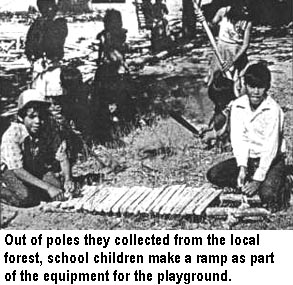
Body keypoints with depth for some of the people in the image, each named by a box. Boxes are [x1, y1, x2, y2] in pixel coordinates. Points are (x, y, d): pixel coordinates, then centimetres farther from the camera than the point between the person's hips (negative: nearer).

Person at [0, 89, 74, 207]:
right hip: (10, 170, -4)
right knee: (25, 197, -30)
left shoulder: (49, 133, -18)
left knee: (58, 188, -20)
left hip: (38, 170, 4)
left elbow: (62, 158, -8)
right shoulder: (12, 134, -30)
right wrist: (47, 187, -39)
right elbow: (17, 170, -33)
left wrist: (68, 179, -30)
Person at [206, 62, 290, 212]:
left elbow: (270, 147, -23)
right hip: (248, 159, 5)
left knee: (267, 196, -30)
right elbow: (238, 139, -9)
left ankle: (279, 188, 4)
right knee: (214, 174, -13)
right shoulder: (237, 106, -6)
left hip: (271, 160, -5)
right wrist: (242, 167, -24)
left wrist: (257, 180, -26)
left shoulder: (273, 109, -20)